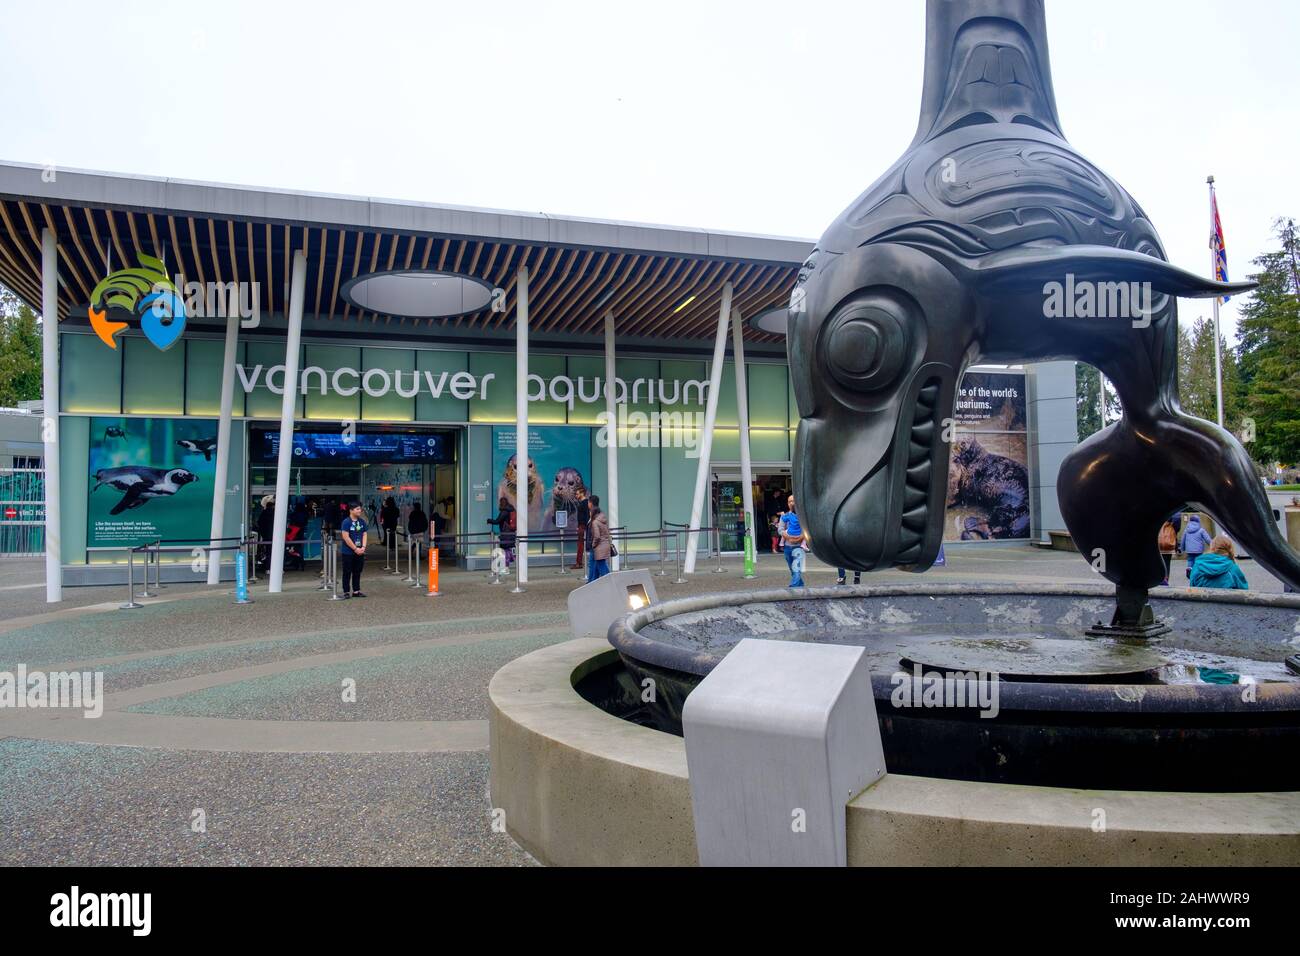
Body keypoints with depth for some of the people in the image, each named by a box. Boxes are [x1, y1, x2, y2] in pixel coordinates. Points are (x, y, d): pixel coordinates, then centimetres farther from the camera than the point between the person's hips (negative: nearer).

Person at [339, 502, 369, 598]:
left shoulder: (362, 521, 5)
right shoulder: (346, 522, -12)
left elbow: (365, 534, 8)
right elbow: (345, 537, -16)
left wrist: (363, 547, -6)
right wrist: (355, 549, -16)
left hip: (360, 552, 6)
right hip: (348, 552, -5)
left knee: (357, 572, 10)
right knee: (347, 572, 2)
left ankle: (356, 591, 17)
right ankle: (346, 592, 8)